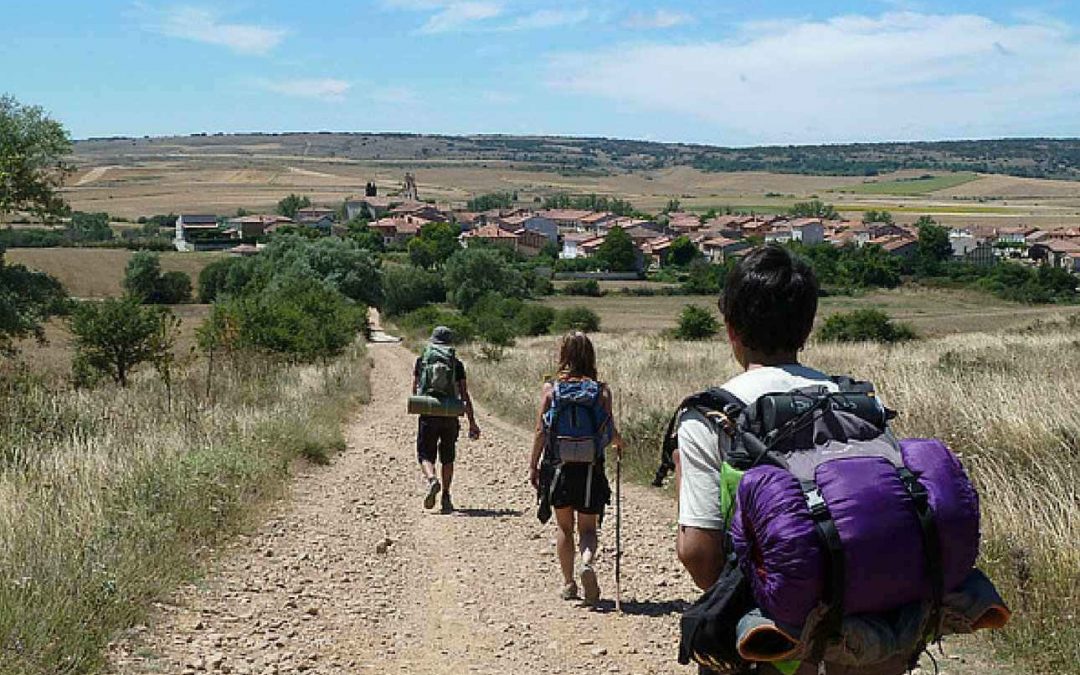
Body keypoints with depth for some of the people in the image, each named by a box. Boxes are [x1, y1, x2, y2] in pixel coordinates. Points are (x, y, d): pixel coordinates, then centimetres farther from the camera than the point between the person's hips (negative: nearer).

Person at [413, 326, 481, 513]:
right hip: (450, 415, 1)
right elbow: (465, 396, 0)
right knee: (448, 458, 14)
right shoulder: (457, 364, 3)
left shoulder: (422, 360, 4)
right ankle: (446, 498, 13)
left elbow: (414, 389, 8)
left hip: (428, 414, -1)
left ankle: (431, 479, -24)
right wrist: (472, 423, 3)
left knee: (426, 454, 6)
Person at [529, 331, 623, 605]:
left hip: (557, 467, 1)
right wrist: (618, 442, 19)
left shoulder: (551, 388, -4)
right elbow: (610, 433, -5)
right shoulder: (601, 390, -5)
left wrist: (533, 465, 5)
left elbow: (541, 431, -5)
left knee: (565, 527, 16)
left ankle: (568, 584, 20)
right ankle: (587, 563, -18)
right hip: (590, 469, -1)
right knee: (588, 528, 10)